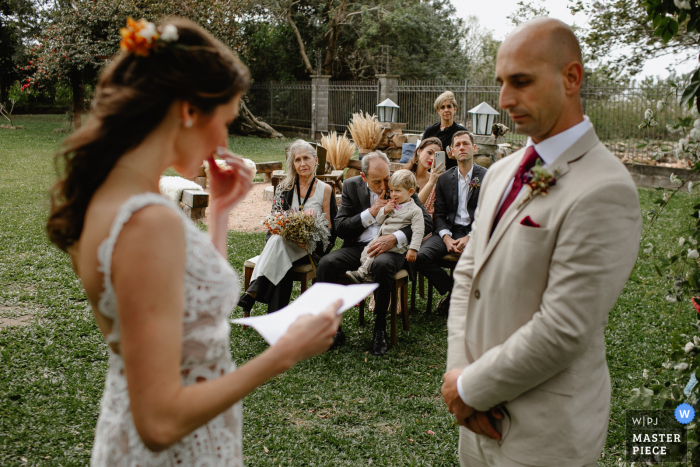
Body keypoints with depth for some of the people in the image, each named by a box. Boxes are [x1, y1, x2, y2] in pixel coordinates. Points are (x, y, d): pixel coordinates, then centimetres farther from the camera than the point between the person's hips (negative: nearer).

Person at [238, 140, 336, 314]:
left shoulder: (325, 190, 4)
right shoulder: (284, 188, 11)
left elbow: (329, 227, 4)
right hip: (283, 241, 3)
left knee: (279, 241, -34)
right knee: (281, 264, -35)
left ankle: (253, 292, -40)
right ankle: (276, 318, -38)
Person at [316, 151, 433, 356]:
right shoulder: (351, 186, 5)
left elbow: (426, 222, -8)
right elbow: (340, 228, 2)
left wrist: (394, 238, -21)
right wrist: (371, 213, -11)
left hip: (391, 247, -2)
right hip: (357, 247, 3)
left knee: (381, 264, -38)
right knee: (326, 263, -26)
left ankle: (380, 327, -18)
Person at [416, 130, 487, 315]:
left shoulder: (487, 177, 2)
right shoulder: (444, 179, 12)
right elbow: (439, 214, 9)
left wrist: (469, 237, -17)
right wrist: (447, 238, -11)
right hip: (449, 230, 3)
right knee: (421, 257, -23)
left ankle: (451, 300, -6)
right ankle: (455, 292, -1)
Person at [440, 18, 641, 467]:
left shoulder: (603, 190, -21)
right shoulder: (501, 172, 5)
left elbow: (562, 331, -23)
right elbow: (468, 274, 7)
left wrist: (471, 388, -13)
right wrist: (459, 370, -4)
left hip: (543, 430, -6)